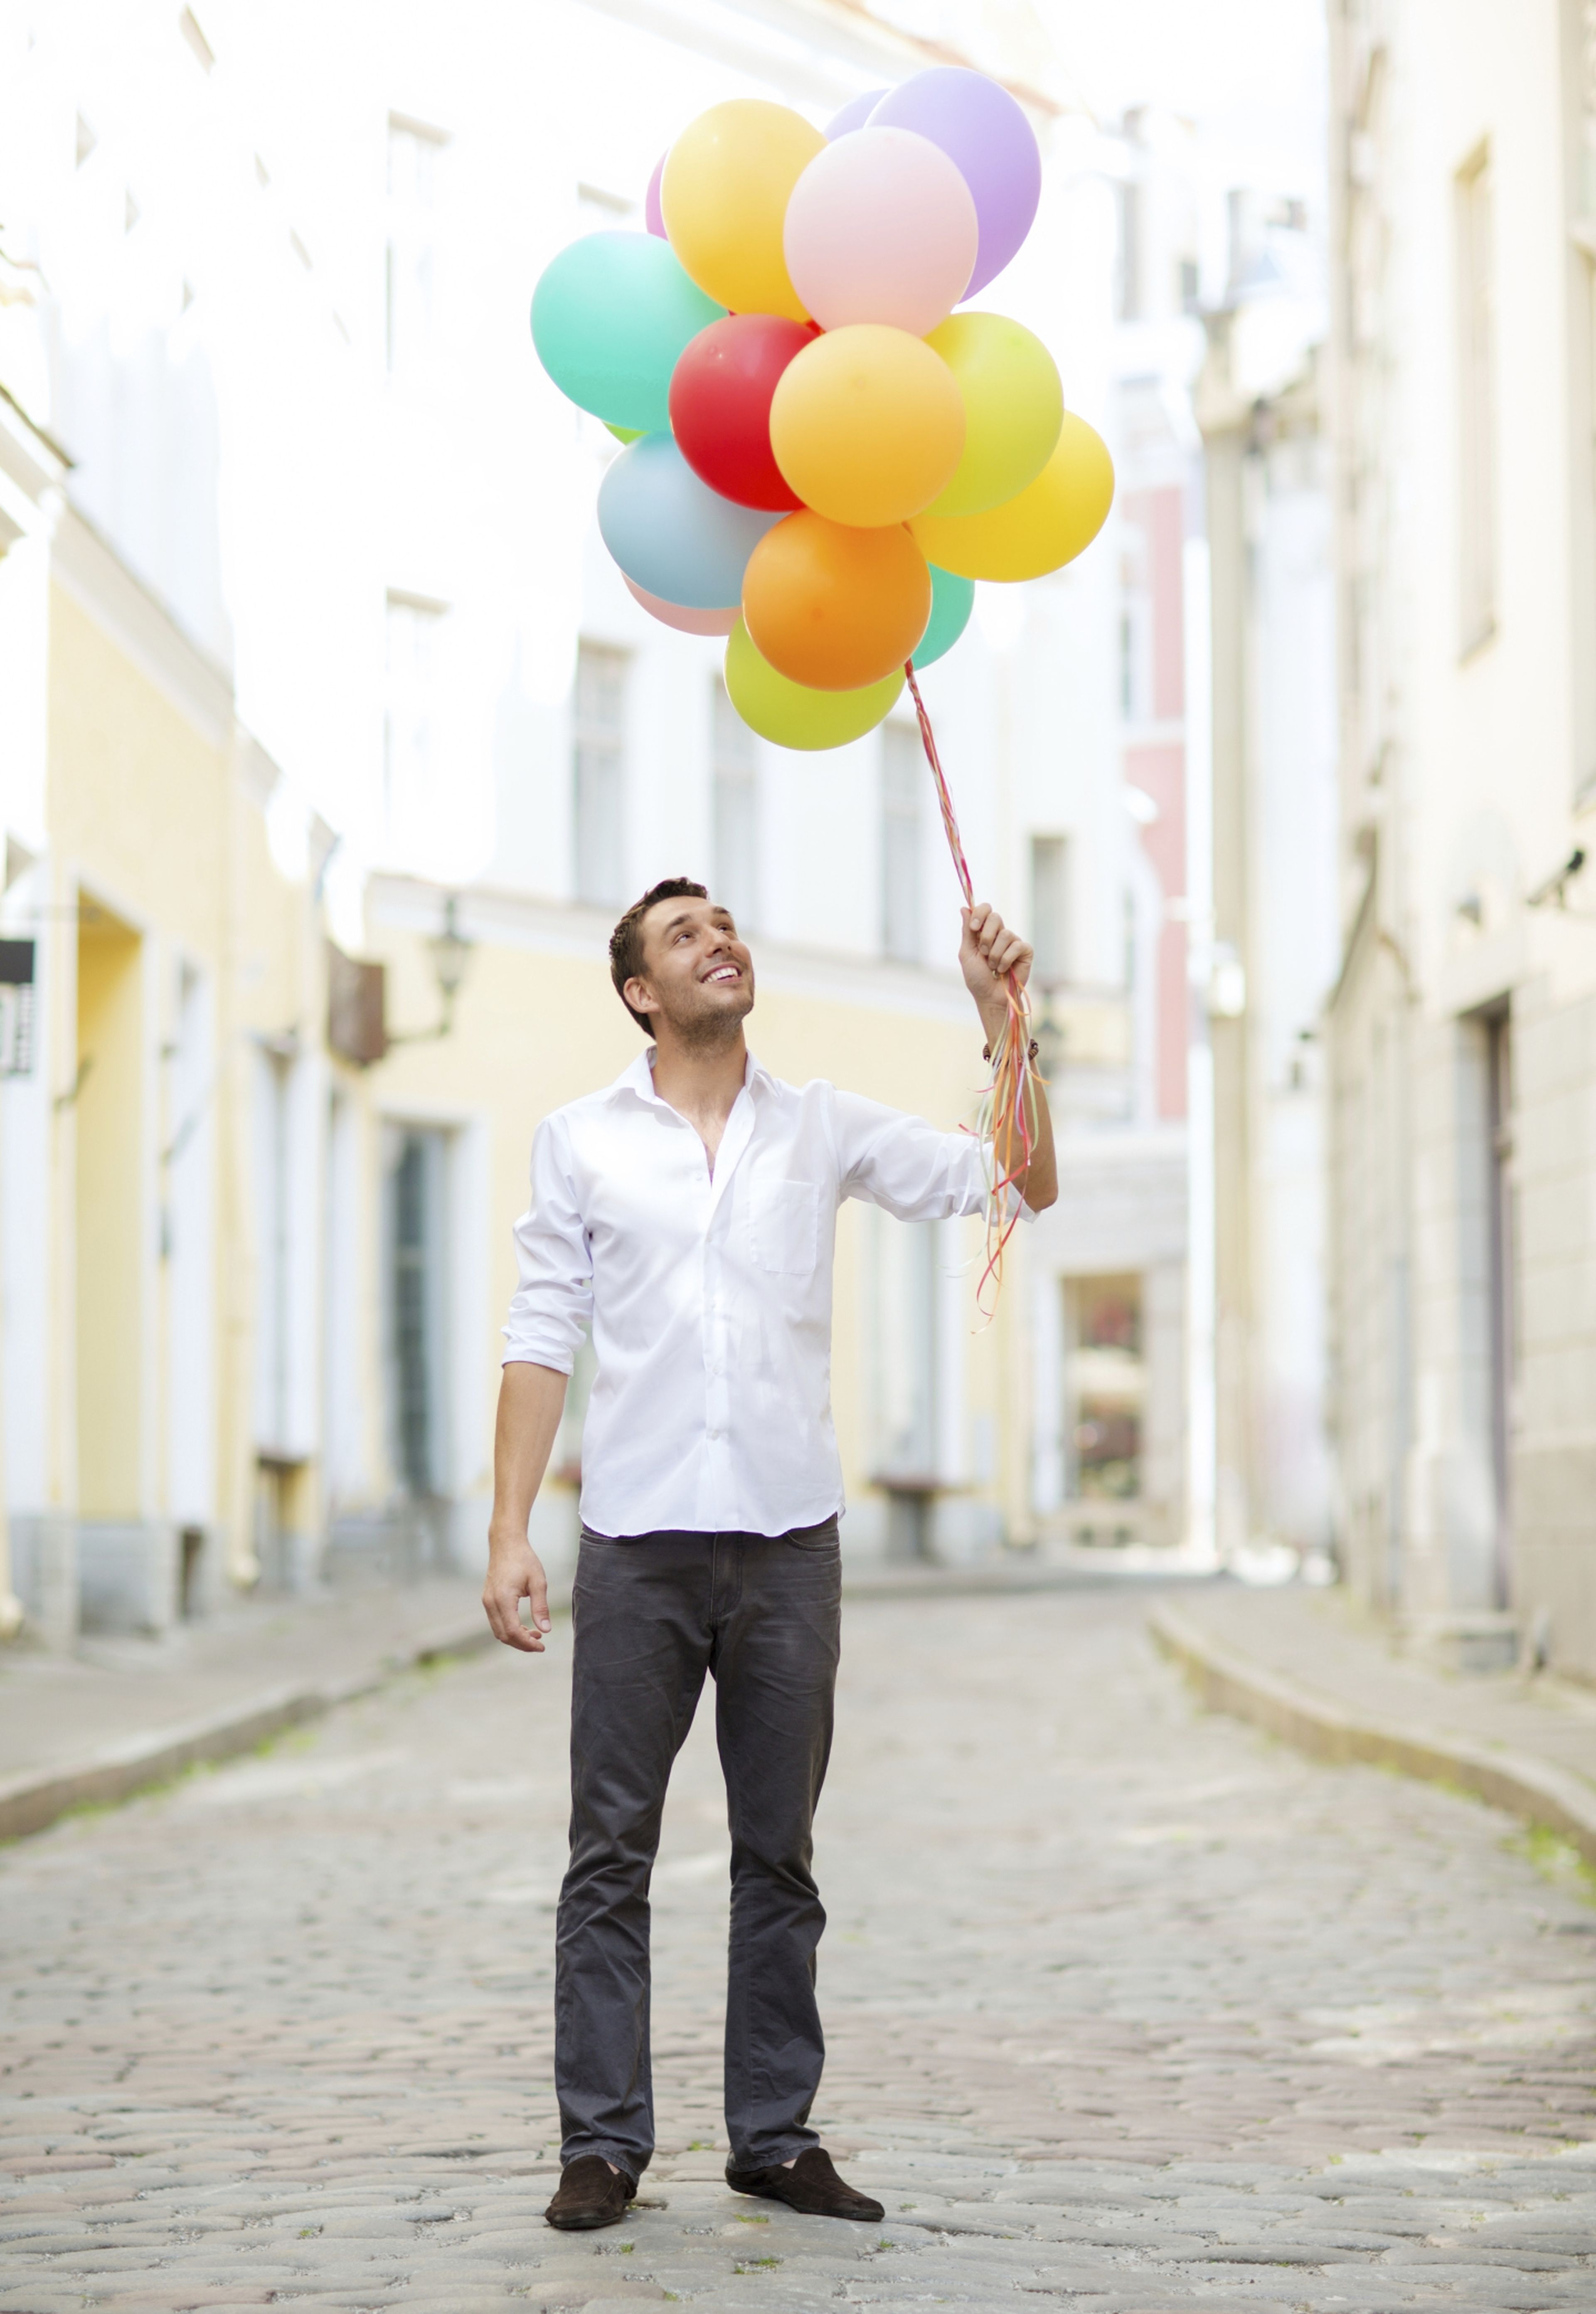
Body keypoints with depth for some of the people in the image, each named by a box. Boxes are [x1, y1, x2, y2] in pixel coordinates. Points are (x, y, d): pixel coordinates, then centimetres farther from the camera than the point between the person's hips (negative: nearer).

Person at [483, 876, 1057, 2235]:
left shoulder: (824, 1129, 9)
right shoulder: (583, 1142, 6)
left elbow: (1022, 1183, 4)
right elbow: (542, 1344, 4)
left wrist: (1003, 1017, -8)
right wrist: (511, 1533, -4)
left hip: (788, 1540, 2)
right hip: (638, 1545, -1)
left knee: (780, 1857, 7)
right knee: (613, 1854, -1)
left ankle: (777, 2136, 14)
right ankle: (604, 2145, 4)